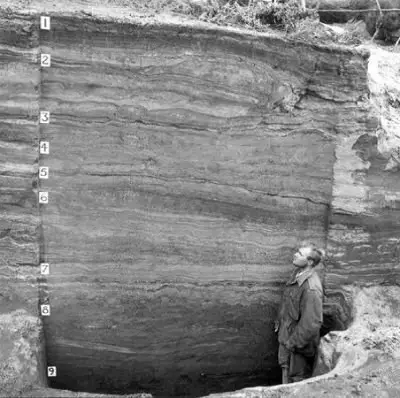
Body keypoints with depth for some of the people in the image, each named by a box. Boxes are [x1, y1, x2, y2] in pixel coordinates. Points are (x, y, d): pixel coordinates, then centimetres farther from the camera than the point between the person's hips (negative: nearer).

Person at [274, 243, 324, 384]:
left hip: (299, 343, -8)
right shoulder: (297, 273, -5)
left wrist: (294, 343, -21)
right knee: (286, 372, 27)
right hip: (286, 336, 8)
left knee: (297, 379, 14)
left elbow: (312, 324, -30)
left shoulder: (311, 289, -32)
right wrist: (279, 322, 14)